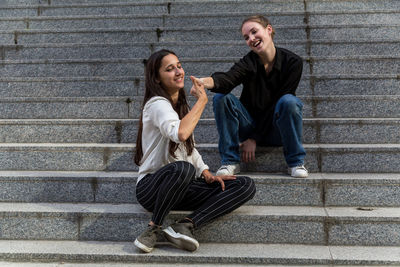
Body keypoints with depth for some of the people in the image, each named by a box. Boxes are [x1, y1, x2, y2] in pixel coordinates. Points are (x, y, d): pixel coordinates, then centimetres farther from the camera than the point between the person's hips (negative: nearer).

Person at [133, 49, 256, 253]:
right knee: (182, 168, -42)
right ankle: (153, 228, -18)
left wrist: (206, 174, 4)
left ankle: (185, 226, -21)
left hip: (180, 189, 8)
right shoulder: (157, 103, -11)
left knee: (246, 185, -9)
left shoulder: (181, 105, 16)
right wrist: (202, 100, -19)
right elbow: (180, 134, -32)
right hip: (151, 188, -7)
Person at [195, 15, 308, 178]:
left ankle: (296, 162, -16)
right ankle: (230, 161, -16)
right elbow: (228, 78, -32)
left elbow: (277, 105, -14)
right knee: (221, 98, -22)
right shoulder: (248, 62, -9)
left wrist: (254, 139, -16)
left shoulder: (292, 62, -11)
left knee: (289, 101, -32)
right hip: (251, 125, 2)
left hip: (276, 131, -1)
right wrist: (209, 81, -57)